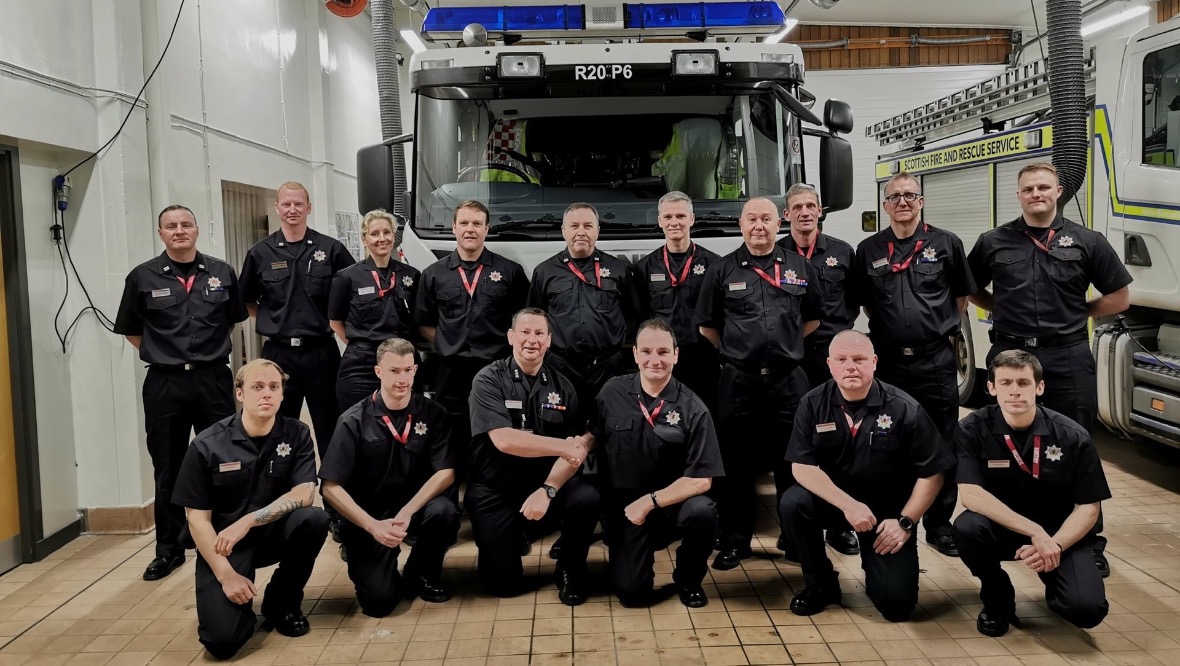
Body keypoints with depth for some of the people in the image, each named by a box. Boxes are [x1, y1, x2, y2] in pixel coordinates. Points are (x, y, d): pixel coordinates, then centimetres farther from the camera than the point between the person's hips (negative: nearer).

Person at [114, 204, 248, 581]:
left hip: (214, 380, 1)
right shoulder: (143, 277, -1)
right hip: (164, 385, 0)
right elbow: (130, 330, 9)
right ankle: (169, 549, 21)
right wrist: (163, 354, 4)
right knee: (168, 470, 9)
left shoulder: (221, 273, 2)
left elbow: (235, 318, 16)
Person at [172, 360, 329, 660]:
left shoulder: (296, 435, -7)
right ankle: (242, 600, 15)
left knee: (314, 519, -30)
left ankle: (282, 604, -4)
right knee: (223, 638, -23)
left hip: (275, 533, 3)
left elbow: (304, 494, -16)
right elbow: (198, 518, -10)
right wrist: (226, 574, -19)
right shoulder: (207, 446, -11)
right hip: (223, 545, -3)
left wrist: (247, 521, -27)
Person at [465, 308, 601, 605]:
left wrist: (548, 490, -24)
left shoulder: (562, 386, 0)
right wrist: (562, 446, -23)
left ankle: (570, 570, -1)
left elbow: (575, 452, -7)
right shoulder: (489, 380, -10)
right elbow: (504, 440, -24)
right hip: (494, 490, -2)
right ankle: (513, 538, 28)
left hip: (544, 482, 2)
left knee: (587, 499, -29)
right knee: (503, 584, -7)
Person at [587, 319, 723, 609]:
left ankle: (688, 579, -1)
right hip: (625, 507, 1)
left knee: (702, 511, -34)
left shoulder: (693, 409, -11)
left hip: (672, 505, -1)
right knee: (632, 592, -13)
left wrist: (650, 501, -20)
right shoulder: (612, 393, -3)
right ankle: (638, 552, 25)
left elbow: (701, 479, -13)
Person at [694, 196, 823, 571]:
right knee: (736, 466, 6)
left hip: (788, 379, 1)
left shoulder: (799, 268, 9)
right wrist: (735, 350, 7)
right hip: (738, 381, -1)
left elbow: (813, 319, 17)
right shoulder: (722, 271, 3)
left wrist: (784, 345, 11)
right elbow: (706, 326, 8)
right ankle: (735, 542, 17)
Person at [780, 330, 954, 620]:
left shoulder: (904, 409, -12)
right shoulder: (813, 405, -9)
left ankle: (873, 562, 23)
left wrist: (905, 522, -13)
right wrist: (848, 505, -26)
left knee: (896, 602, -15)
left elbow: (932, 473, -7)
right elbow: (802, 467, -15)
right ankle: (820, 584, -4)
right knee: (792, 503, -30)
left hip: (888, 509, -1)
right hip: (834, 501, 2)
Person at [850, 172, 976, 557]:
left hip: (937, 362, -1)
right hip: (887, 362, 1)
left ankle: (939, 524, 18)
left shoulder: (946, 244, 2)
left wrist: (943, 331, 7)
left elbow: (962, 296, 11)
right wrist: (890, 328, 8)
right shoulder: (868, 250, 6)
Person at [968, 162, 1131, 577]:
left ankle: (1089, 543, 15)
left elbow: (1119, 298, 7)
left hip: (1067, 358, -1)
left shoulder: (1086, 242, 2)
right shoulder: (993, 243, 5)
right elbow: (971, 291, 16)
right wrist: (1005, 311, 5)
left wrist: (1075, 313, 3)